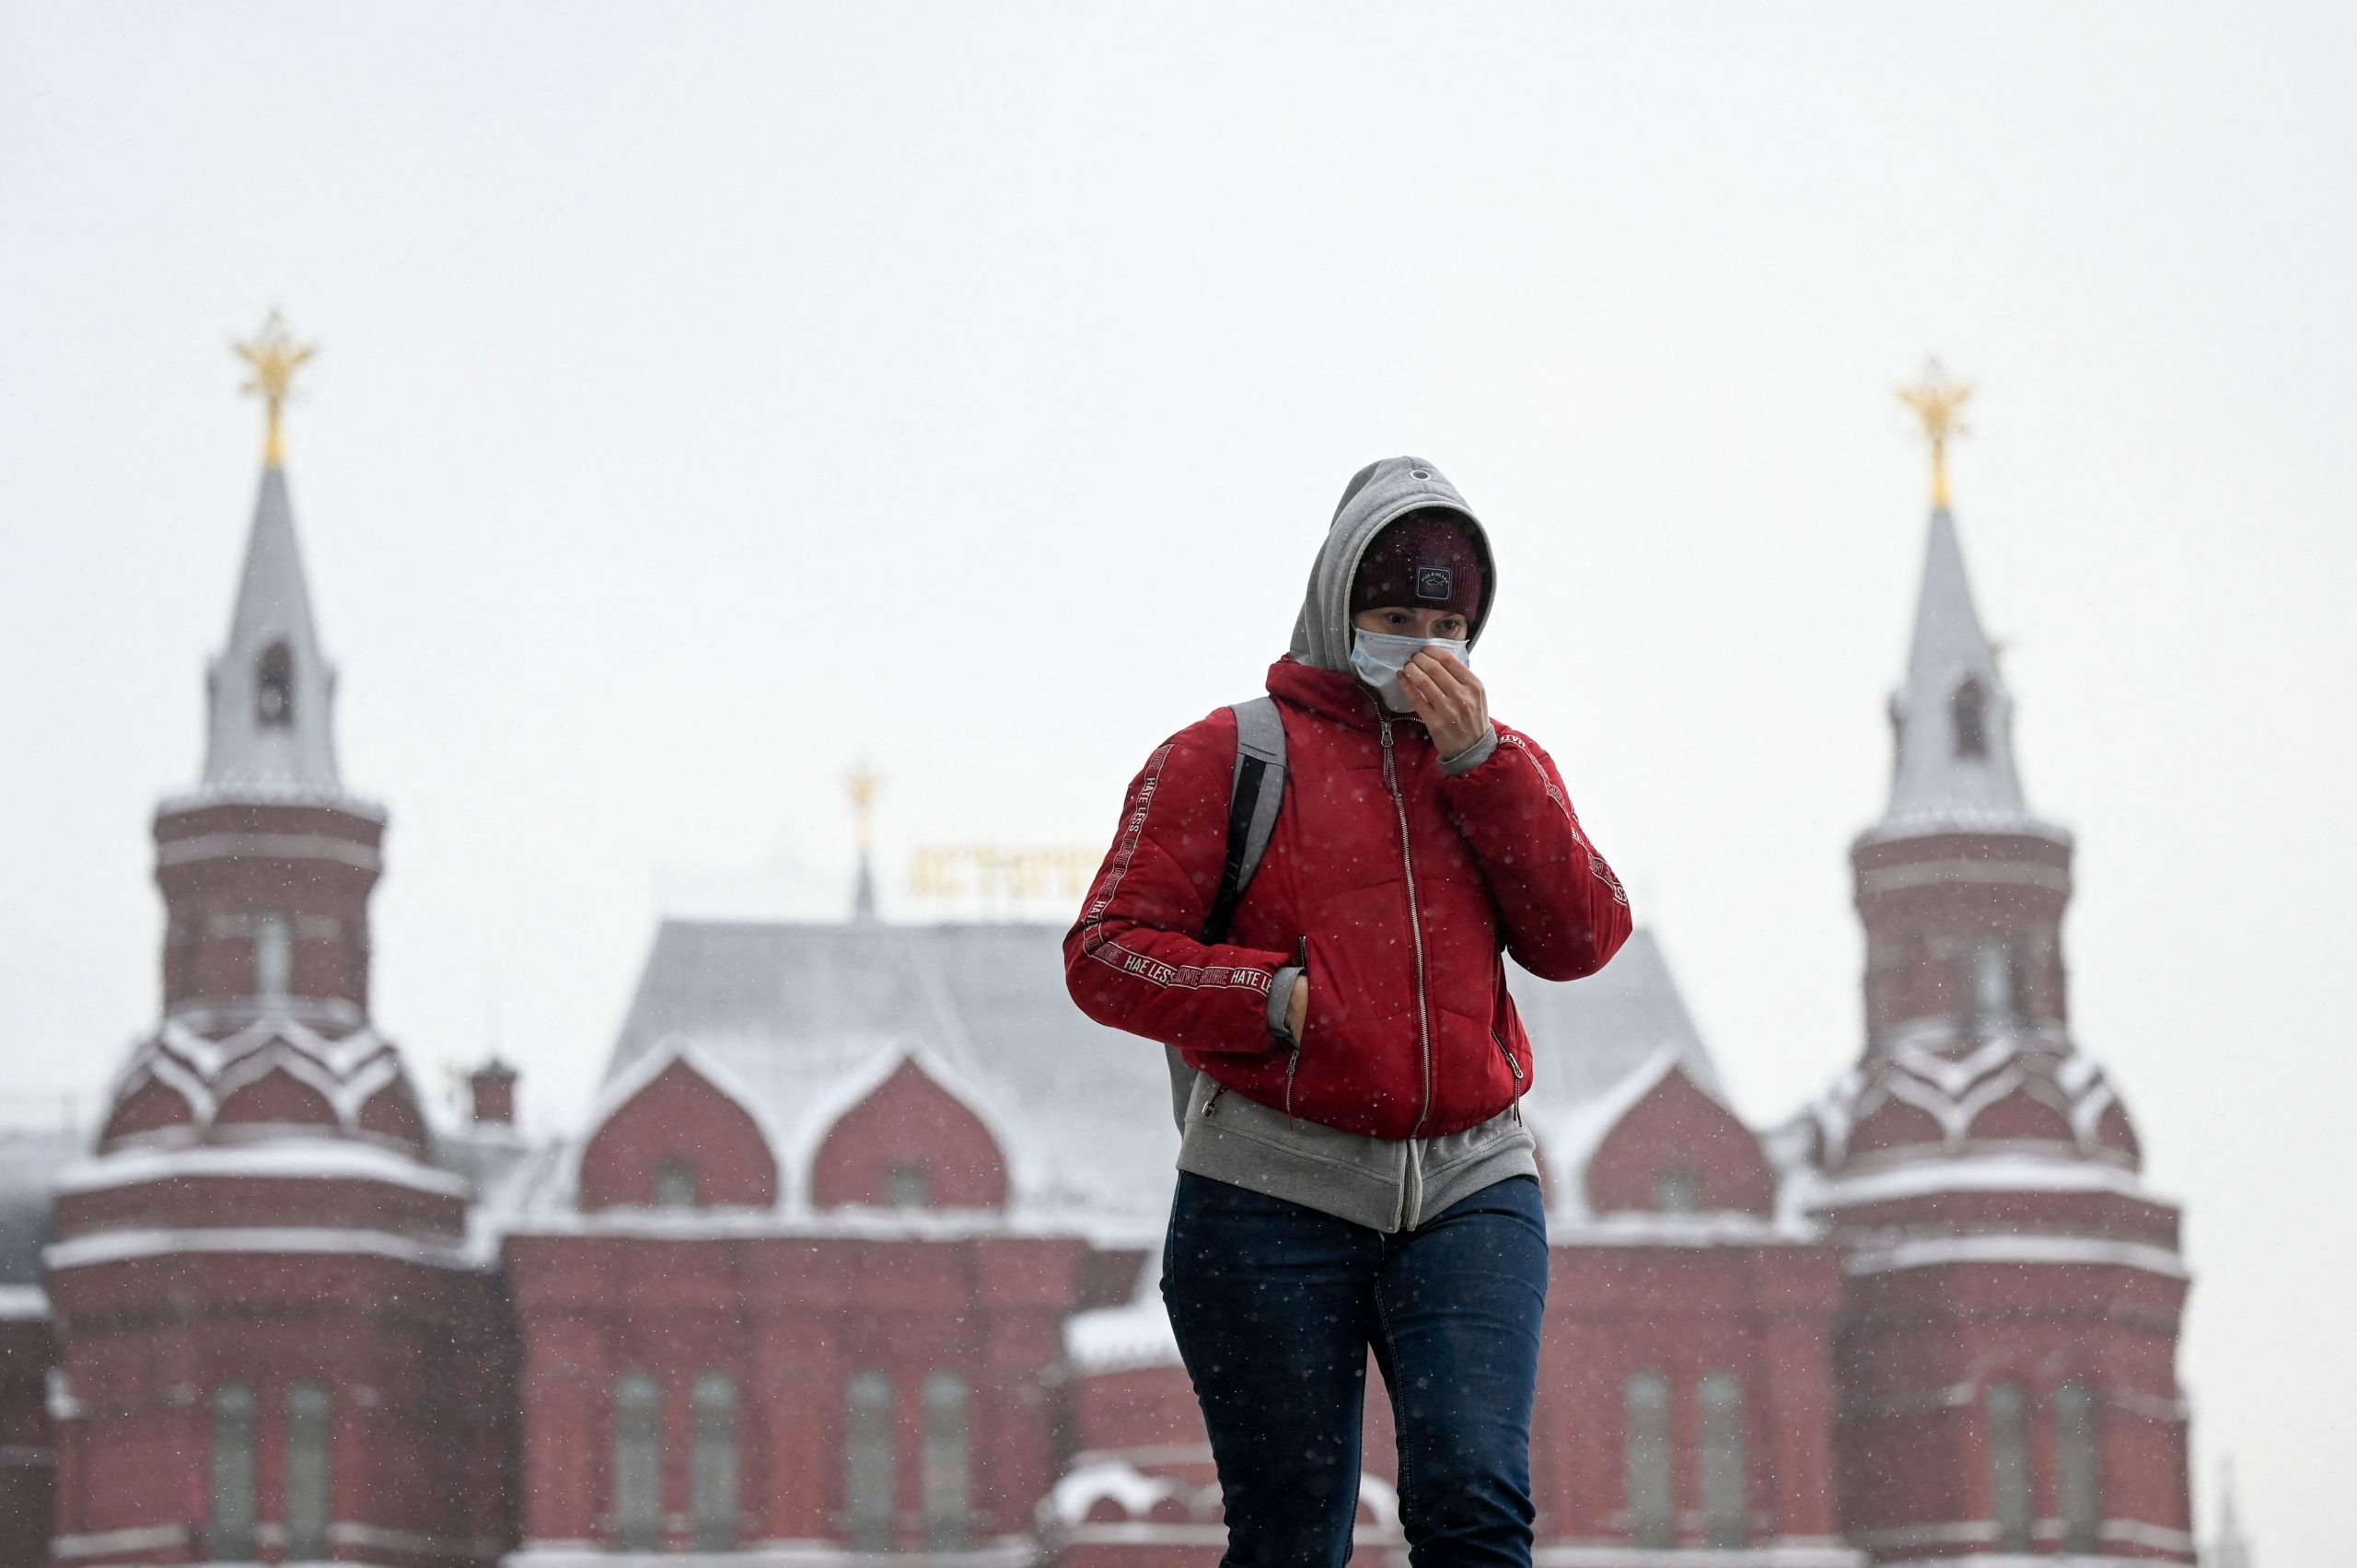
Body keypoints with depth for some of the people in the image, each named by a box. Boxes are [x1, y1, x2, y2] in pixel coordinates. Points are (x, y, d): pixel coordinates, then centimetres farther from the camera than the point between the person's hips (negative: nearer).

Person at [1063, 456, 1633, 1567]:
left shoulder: (1504, 768, 17)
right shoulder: (1227, 756, 6)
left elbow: (1582, 939, 2)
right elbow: (1104, 956, -1)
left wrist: (1477, 758, -5)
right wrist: (1279, 996, -15)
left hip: (1468, 1188, 2)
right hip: (1273, 1195, -2)